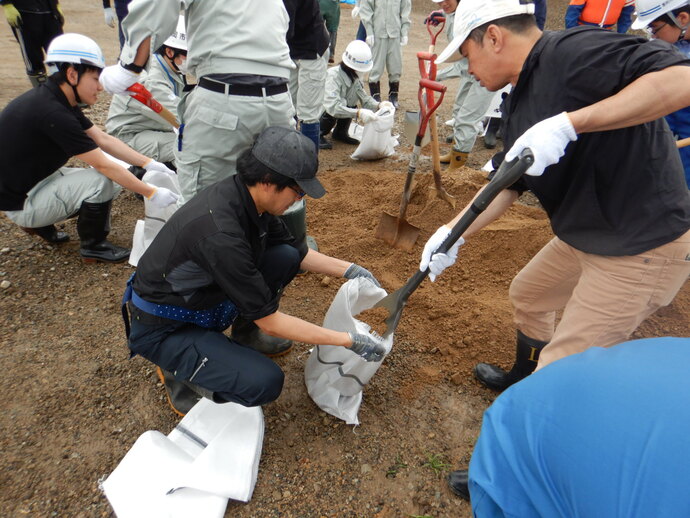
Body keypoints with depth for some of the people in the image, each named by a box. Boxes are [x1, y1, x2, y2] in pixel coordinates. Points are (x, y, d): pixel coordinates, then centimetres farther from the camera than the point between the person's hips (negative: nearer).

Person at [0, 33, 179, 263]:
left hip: (39, 180, 9)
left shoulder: (58, 100, 1)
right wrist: (152, 194, -21)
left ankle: (41, 224, 14)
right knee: (101, 180, -25)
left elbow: (103, 138, 3)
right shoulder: (52, 113, -27)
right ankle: (93, 246, -4)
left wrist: (149, 163, -4)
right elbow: (104, 166, -26)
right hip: (21, 202, -9)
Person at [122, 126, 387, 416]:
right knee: (264, 383, -24)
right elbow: (269, 321, -27)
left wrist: (348, 269, -1)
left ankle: (245, 336, 14)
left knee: (286, 257, -5)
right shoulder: (220, 234, -36)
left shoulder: (248, 196, -11)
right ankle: (180, 372, 3)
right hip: (162, 329, -8)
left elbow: (295, 251, 7)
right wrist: (349, 341, -22)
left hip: (205, 297, 8)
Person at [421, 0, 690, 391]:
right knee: (527, 294, 29)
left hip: (643, 250, -10)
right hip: (583, 238, 10)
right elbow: (507, 183, 11)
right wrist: (453, 235, 3)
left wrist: (568, 124, -36)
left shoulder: (573, 52, -21)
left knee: (559, 373, -2)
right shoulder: (518, 104, 8)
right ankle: (522, 382, 54)